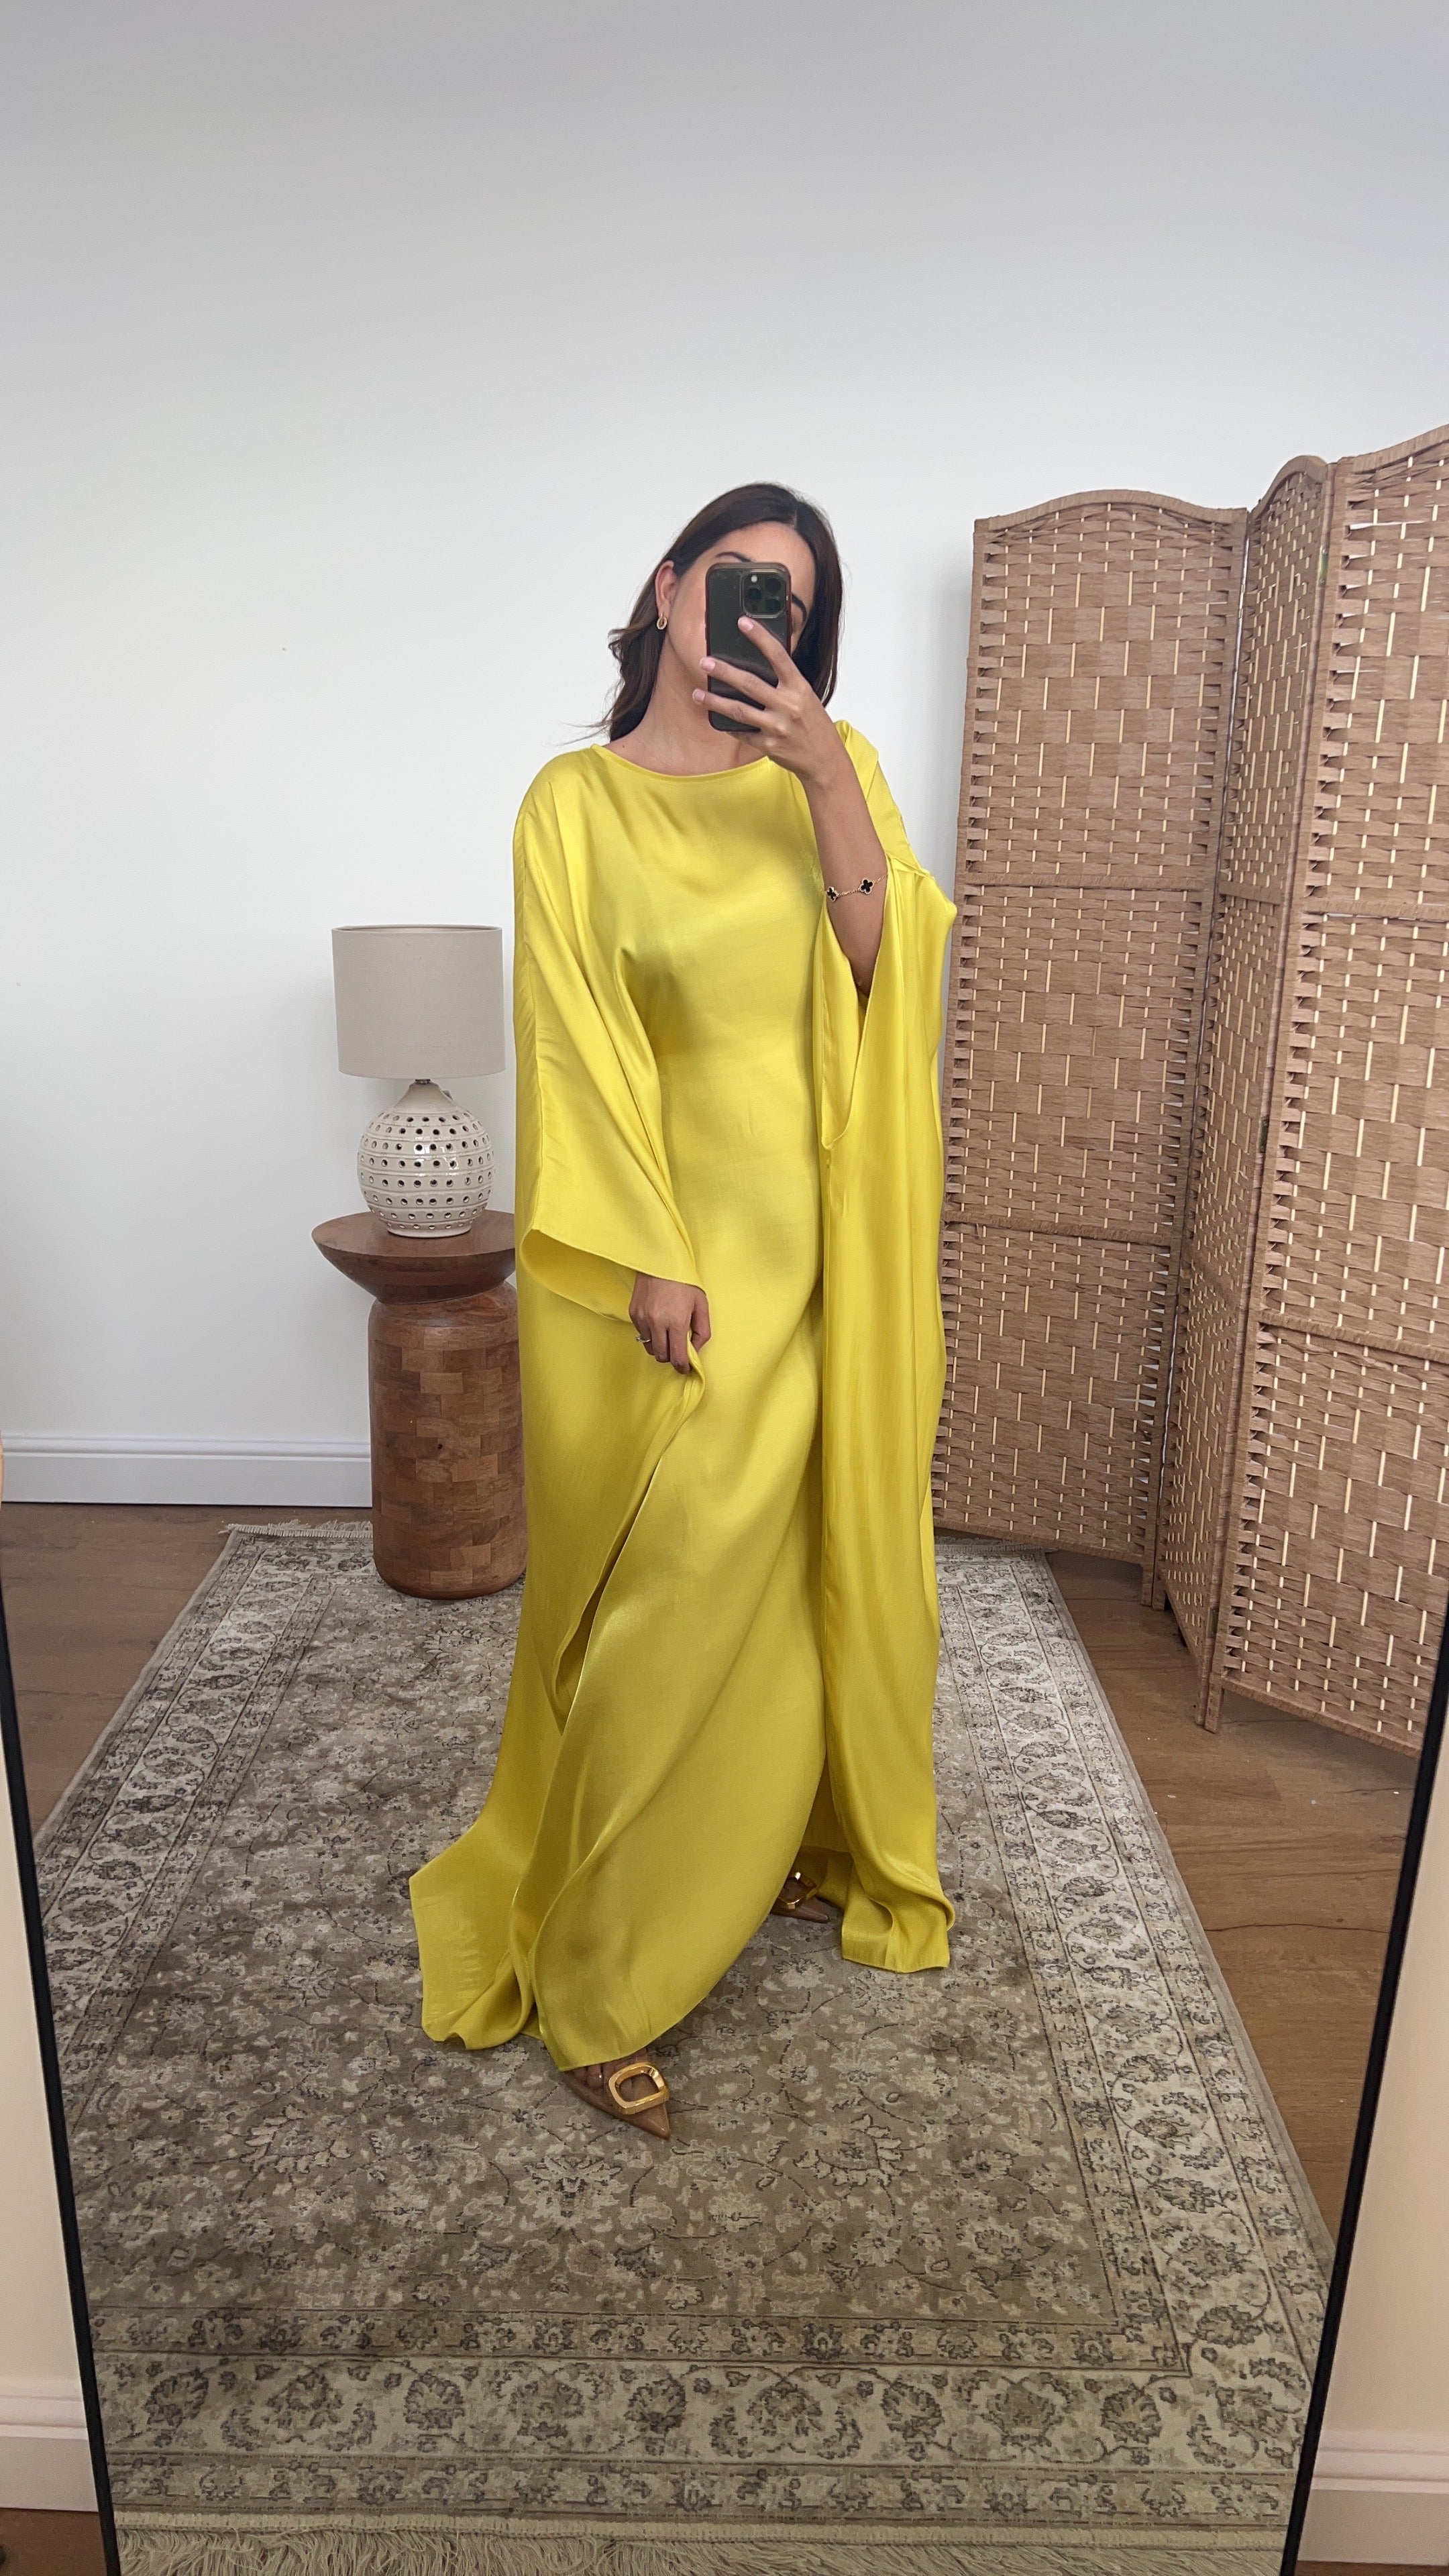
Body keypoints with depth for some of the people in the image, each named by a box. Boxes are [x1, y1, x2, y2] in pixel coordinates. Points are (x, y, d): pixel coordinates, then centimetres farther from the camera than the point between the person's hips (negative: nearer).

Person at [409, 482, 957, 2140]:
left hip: (812, 1243, 4)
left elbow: (887, 971, -5)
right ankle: (592, 1982, 17)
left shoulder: (831, 771, 7)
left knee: (790, 1560, 14)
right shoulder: (578, 804, -3)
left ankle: (796, 1836, 39)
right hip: (663, 1240, -4)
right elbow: (581, 1047, -8)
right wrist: (654, 1259, -13)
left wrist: (829, 777, -15)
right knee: (665, 1591, 0)